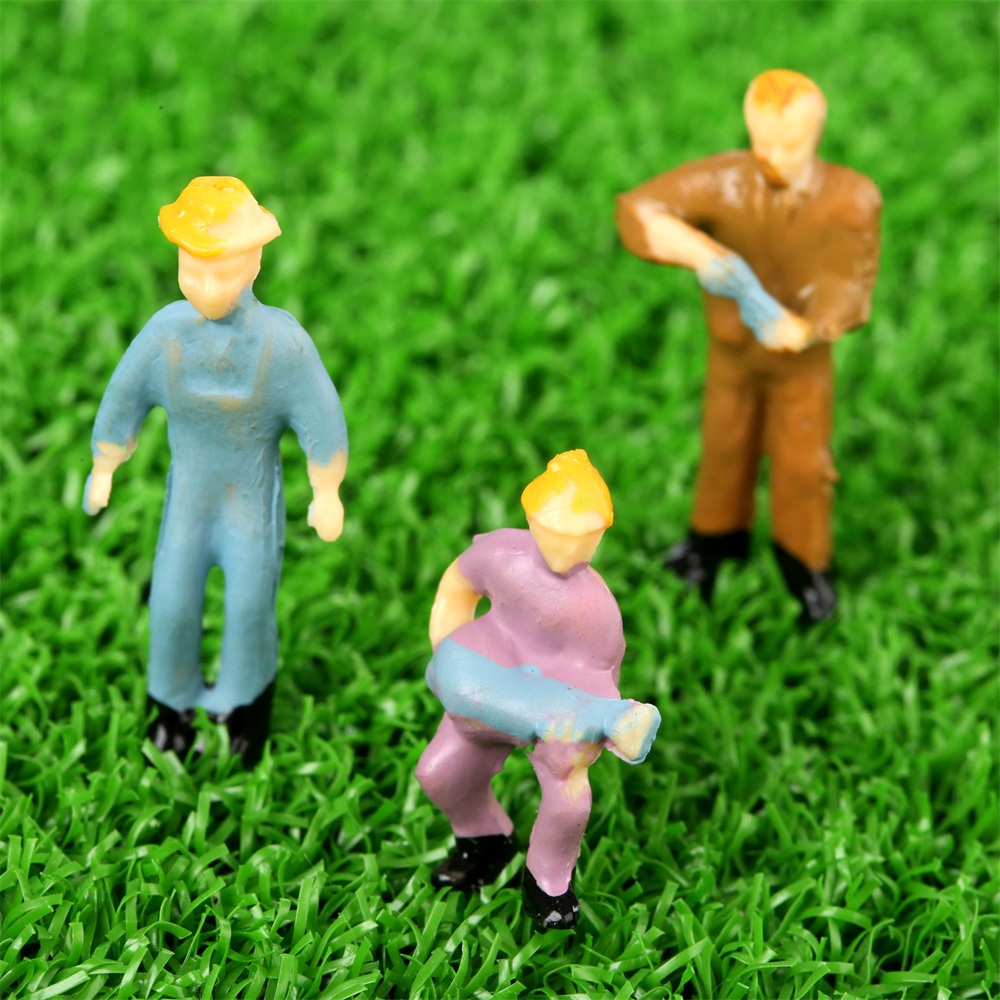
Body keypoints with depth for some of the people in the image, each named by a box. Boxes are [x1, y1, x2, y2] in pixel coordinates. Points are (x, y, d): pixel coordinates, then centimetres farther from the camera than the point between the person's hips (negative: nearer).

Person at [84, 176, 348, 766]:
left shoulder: (282, 340, -24)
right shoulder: (166, 333, -20)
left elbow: (322, 420, -13)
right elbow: (124, 402, -4)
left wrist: (328, 494, -4)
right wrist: (102, 471, 7)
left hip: (253, 493, -1)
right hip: (189, 490, 1)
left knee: (250, 600, 2)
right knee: (174, 601, 4)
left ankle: (246, 699, 30)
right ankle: (175, 699, 31)